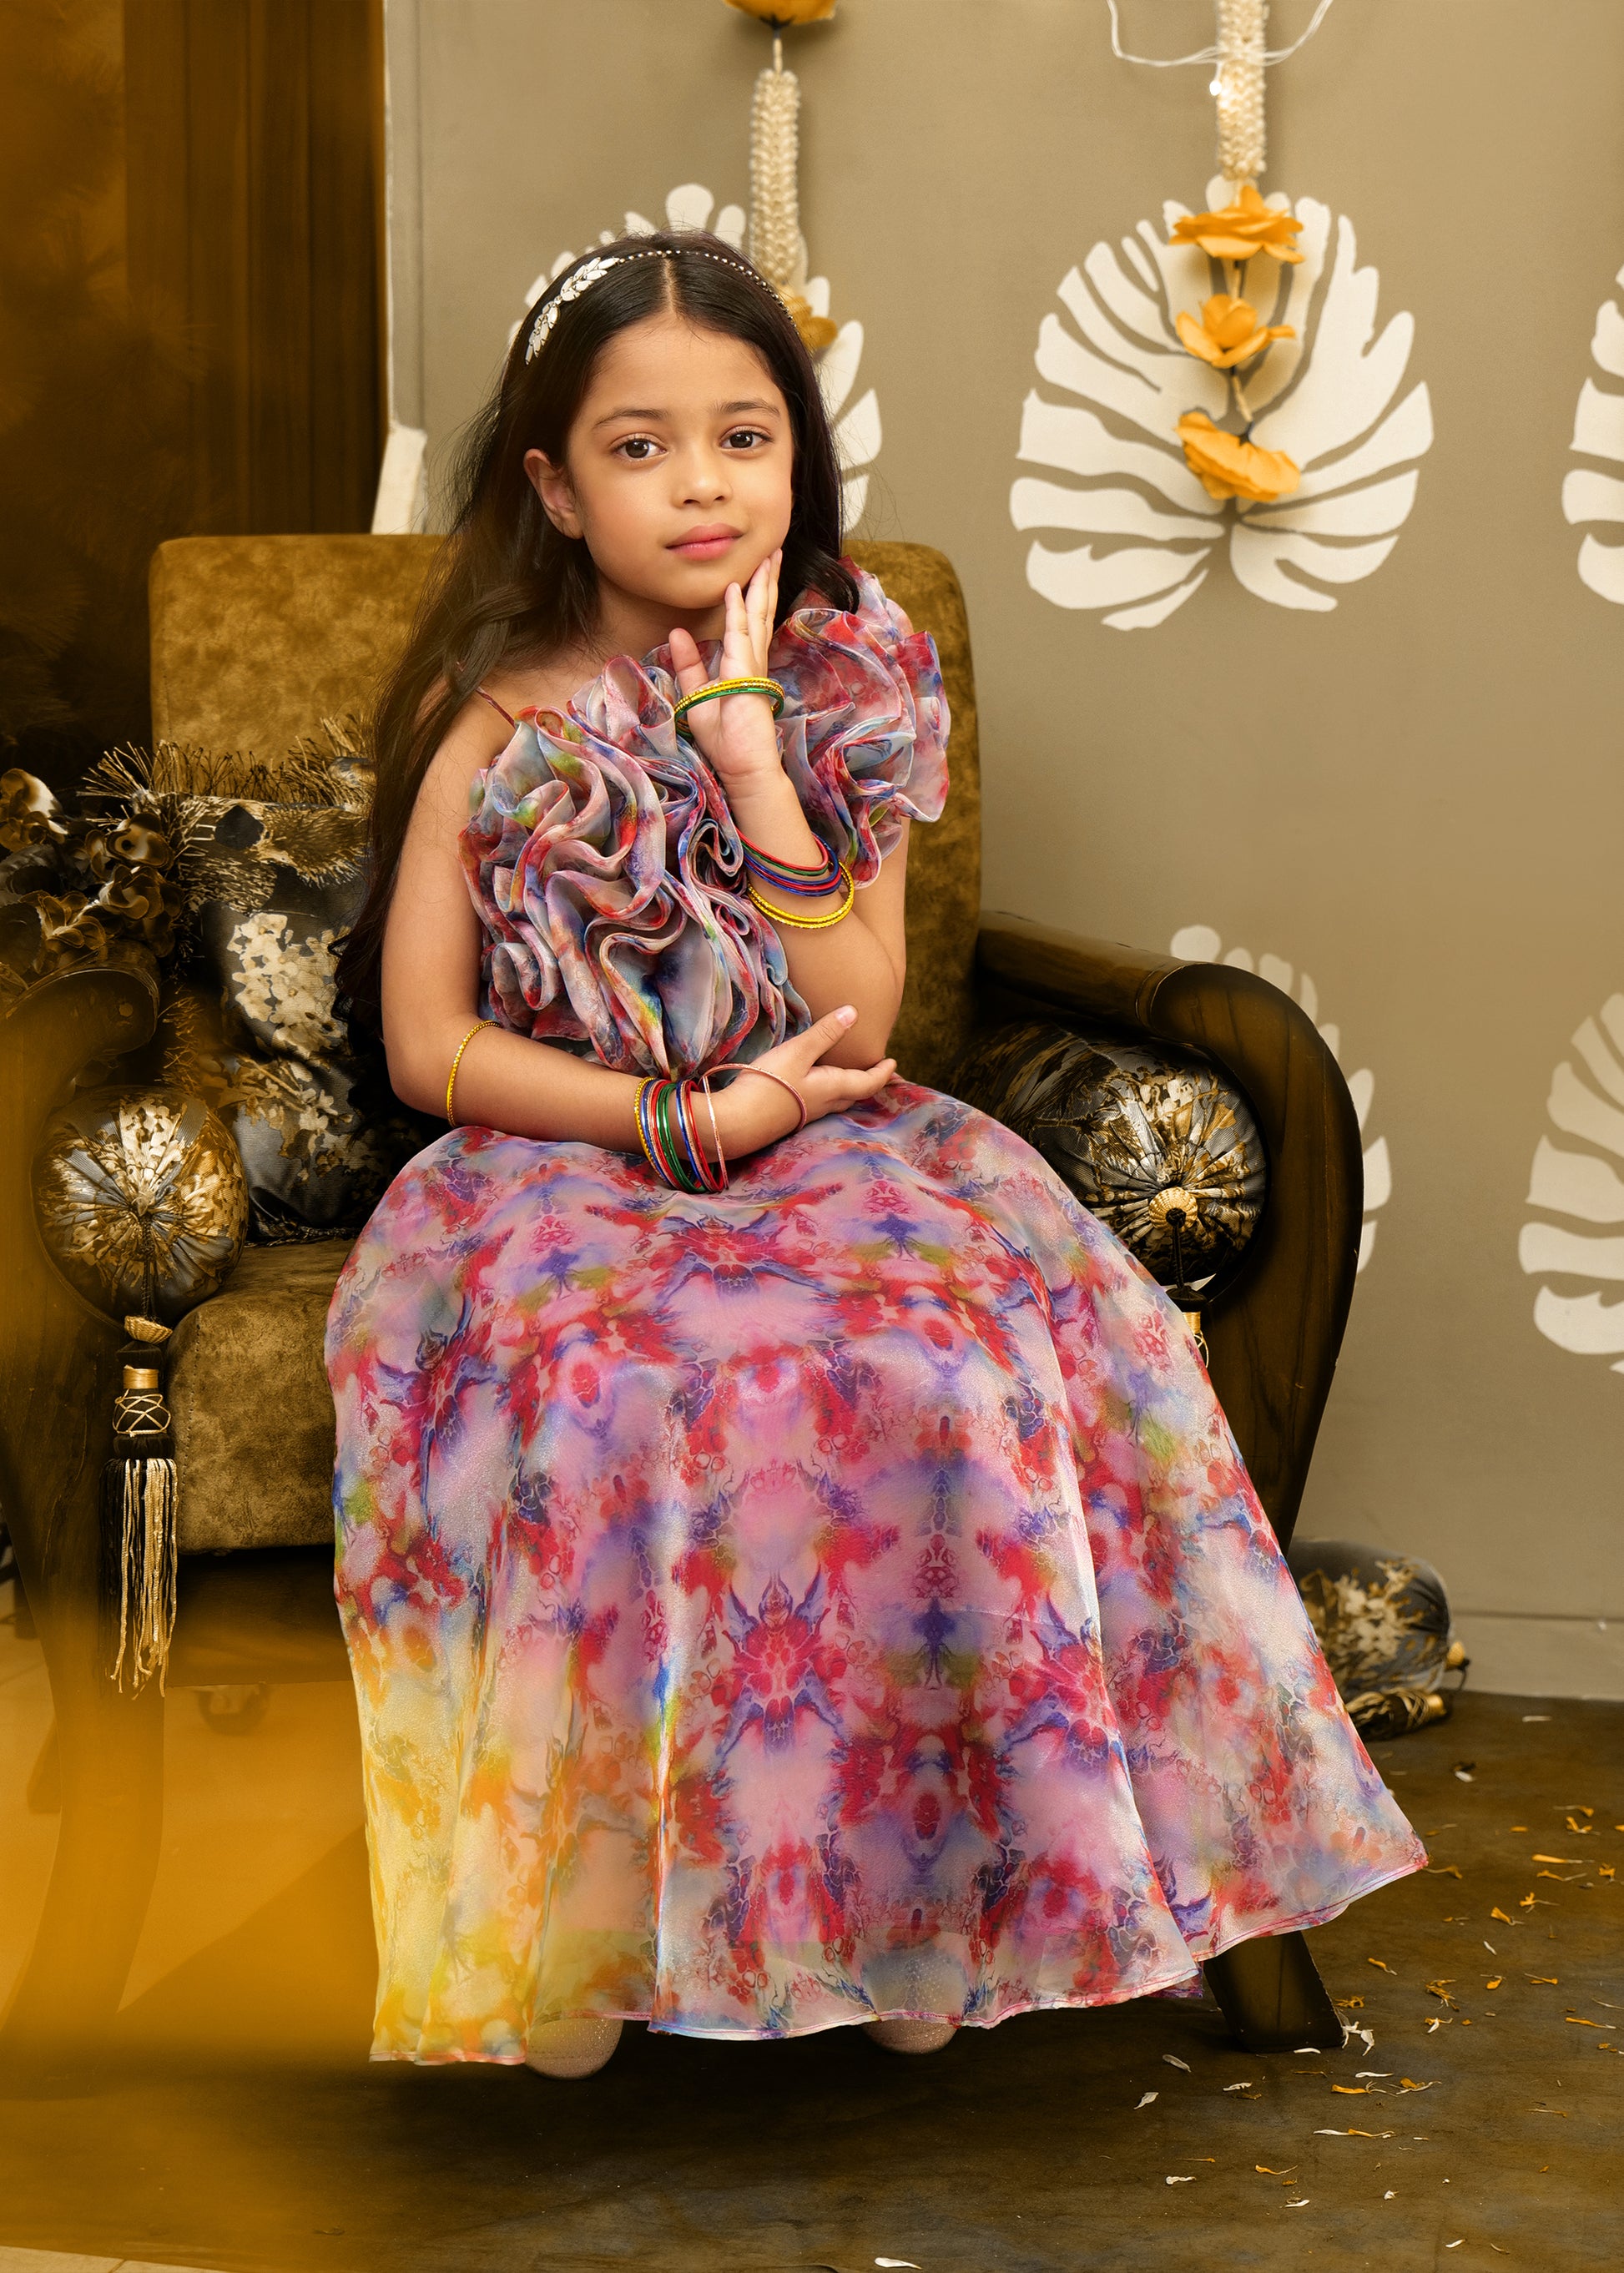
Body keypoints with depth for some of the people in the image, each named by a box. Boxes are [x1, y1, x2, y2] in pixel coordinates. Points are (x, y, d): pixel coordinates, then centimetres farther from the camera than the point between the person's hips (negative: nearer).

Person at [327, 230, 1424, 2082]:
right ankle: (576, 1915, -19)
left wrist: (756, 765, -14)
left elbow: (860, 1023, -5)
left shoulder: (851, 688, 3)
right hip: (561, 1167, -2)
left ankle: (912, 1890, -14)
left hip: (817, 1154, 2)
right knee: (608, 1398, -36)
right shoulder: (499, 723, -3)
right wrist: (693, 1119, -14)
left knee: (966, 1365, -30)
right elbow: (430, 1044, -5)